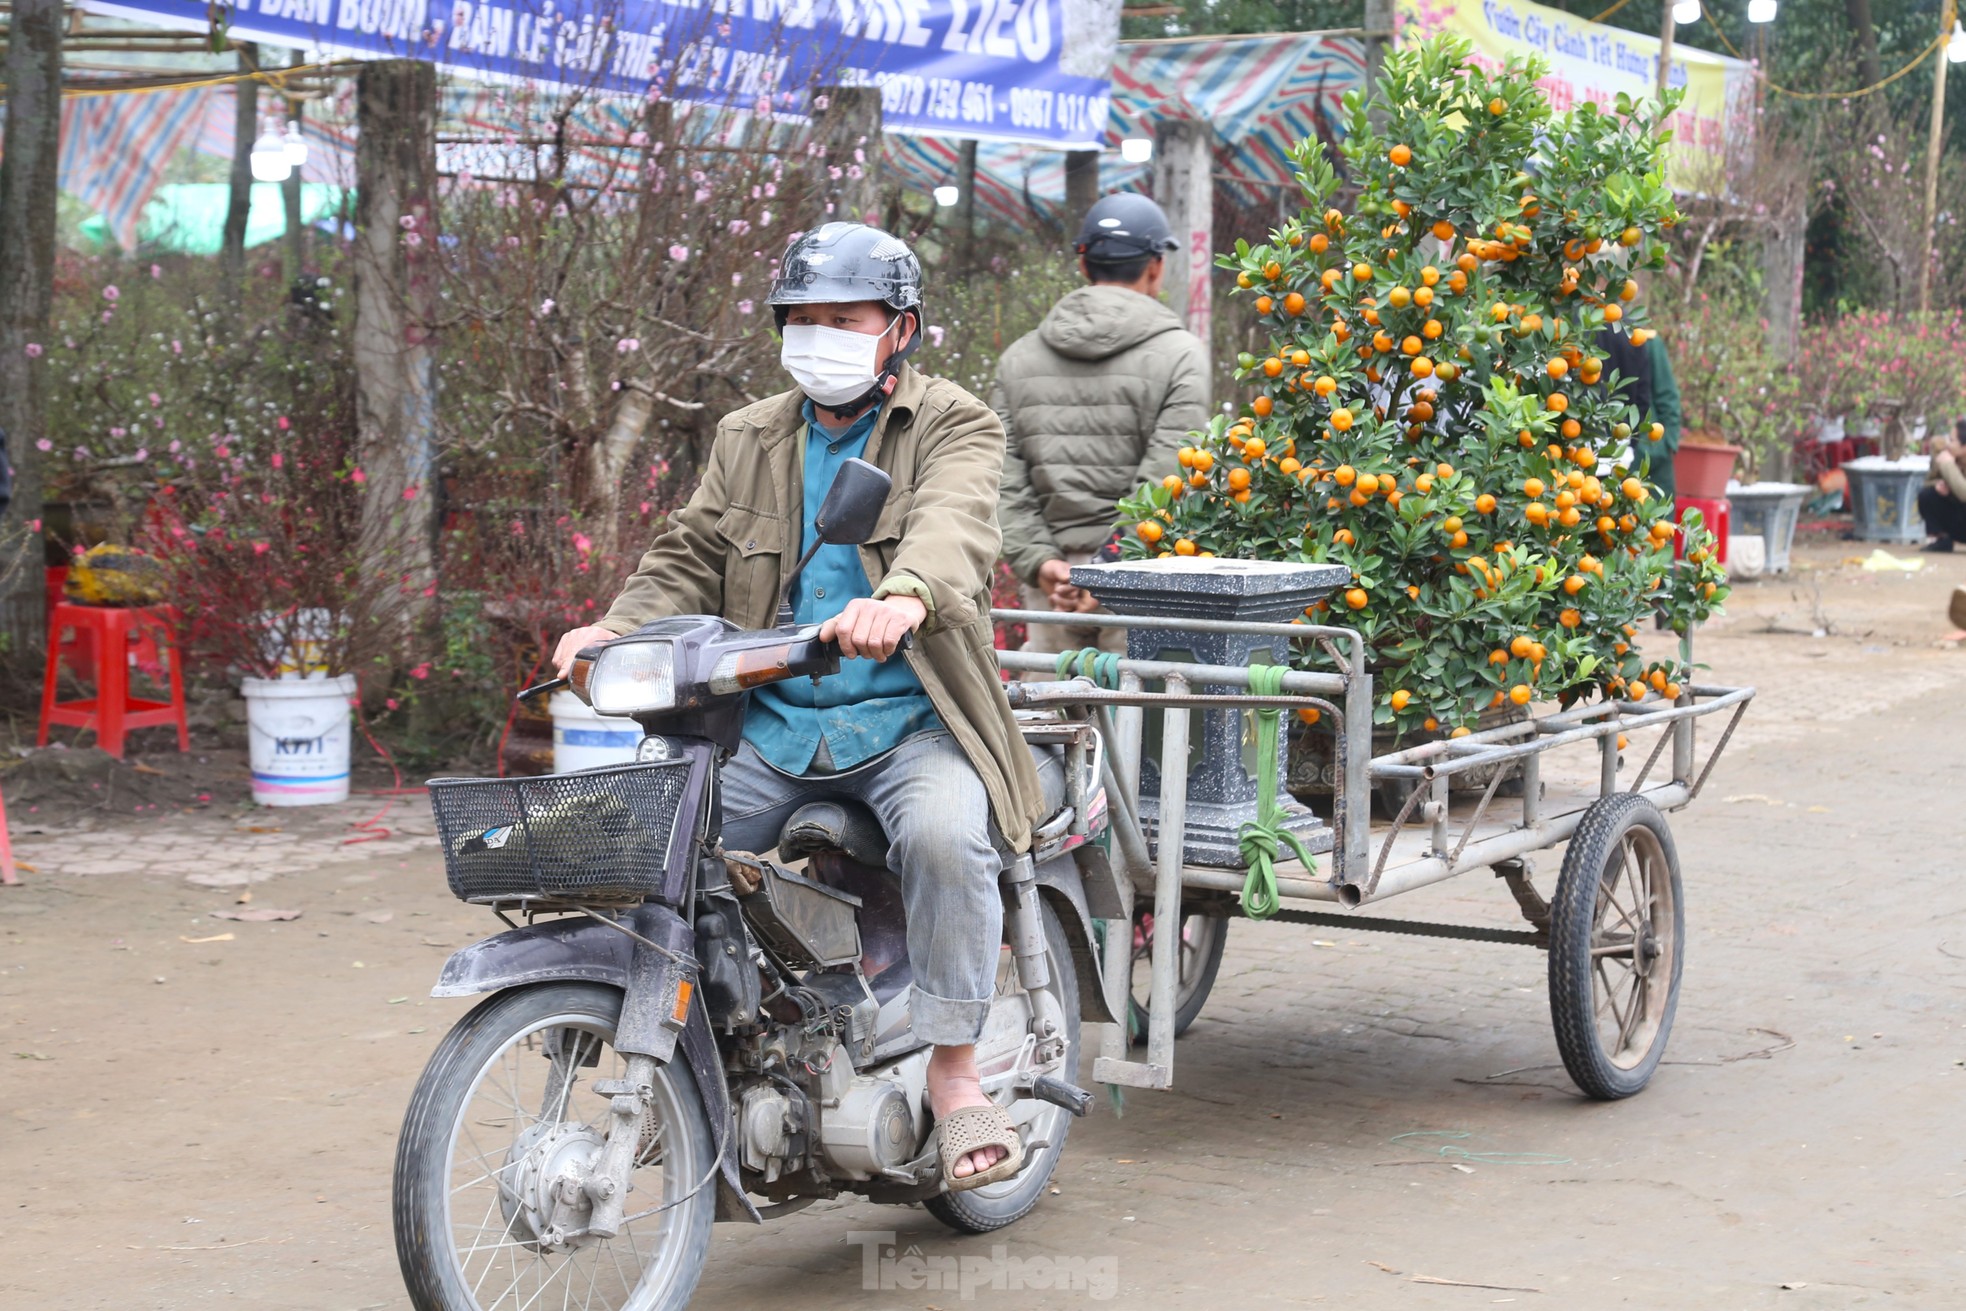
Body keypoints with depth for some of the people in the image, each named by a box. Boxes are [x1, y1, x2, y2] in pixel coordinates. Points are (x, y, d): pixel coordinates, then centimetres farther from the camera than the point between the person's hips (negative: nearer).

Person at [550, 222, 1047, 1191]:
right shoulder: (749, 440, 17)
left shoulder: (954, 426, 1)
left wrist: (906, 597, -44)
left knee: (946, 832, -34)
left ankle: (953, 1071, -17)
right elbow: (690, 562, 12)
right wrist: (615, 629, -10)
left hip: (909, 722, -4)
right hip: (771, 729, 4)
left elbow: (954, 524, -21)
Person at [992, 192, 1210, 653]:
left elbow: (1004, 480, 4)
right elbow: (1165, 481, -11)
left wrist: (1039, 561, -2)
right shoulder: (1180, 354, -2)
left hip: (1051, 583, 4)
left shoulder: (1019, 356, 12)